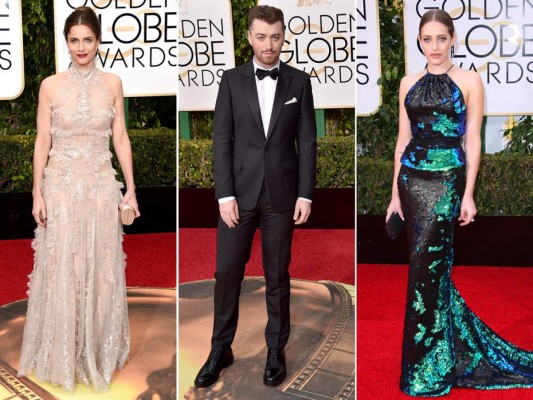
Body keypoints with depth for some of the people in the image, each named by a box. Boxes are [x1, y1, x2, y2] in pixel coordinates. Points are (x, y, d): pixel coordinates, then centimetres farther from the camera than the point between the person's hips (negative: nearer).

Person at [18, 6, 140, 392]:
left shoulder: (112, 83, 2)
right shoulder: (51, 86, -2)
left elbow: (121, 138, 4)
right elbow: (42, 141, -1)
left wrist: (131, 189, 1)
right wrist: (38, 193, -6)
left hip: (102, 185, 1)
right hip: (62, 185, -1)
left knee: (101, 268, 8)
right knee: (61, 269, 4)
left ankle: (99, 352, 24)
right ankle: (63, 355, 19)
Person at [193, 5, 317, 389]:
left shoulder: (300, 81, 3)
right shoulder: (231, 80, 2)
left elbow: (307, 142, 2)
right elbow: (222, 140, -1)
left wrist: (305, 195, -4)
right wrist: (225, 195, -8)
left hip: (282, 193, 0)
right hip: (240, 191, 1)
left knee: (277, 274, 8)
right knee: (227, 272, 3)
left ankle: (276, 350, 22)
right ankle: (221, 349, 19)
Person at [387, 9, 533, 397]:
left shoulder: (469, 80, 0)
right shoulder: (409, 83, 11)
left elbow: (473, 140, -2)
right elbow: (403, 139, 12)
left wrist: (468, 194, -8)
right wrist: (396, 192, 8)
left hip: (446, 179, -4)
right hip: (411, 178, 4)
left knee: (425, 265, -8)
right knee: (432, 263, 8)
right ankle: (459, 350, 26)